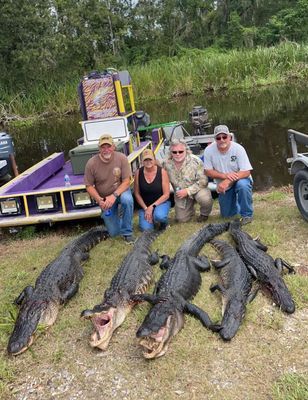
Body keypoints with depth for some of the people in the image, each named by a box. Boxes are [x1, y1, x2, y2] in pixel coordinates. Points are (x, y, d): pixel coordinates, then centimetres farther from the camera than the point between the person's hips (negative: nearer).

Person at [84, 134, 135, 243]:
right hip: (104, 198, 1)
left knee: (127, 199, -39)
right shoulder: (91, 163, -18)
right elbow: (89, 186, -10)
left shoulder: (121, 158, -19)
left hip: (120, 190, -1)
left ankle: (127, 232, -17)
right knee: (114, 232, 1)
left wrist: (114, 196, -31)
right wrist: (99, 200, -25)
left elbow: (126, 181, -18)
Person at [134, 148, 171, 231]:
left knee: (159, 216, -35)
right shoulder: (138, 173, -7)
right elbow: (137, 194, -1)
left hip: (161, 202, -2)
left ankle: (164, 221, 2)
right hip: (144, 204, 2)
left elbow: (166, 194, -11)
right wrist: (145, 208, -11)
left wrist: (152, 206, -18)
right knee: (145, 228, -18)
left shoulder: (162, 171, -12)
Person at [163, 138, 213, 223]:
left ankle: (204, 214, -1)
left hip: (197, 189, -3)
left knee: (205, 198, -36)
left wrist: (188, 191, -28)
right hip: (180, 194, 3)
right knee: (182, 219, -1)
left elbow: (203, 181, -23)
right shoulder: (166, 164, -12)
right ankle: (191, 210, 35)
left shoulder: (195, 161, -22)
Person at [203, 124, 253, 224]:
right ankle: (234, 199, 39)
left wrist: (227, 181, -37)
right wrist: (225, 175, -28)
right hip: (224, 186, 3)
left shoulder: (238, 149, -23)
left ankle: (247, 215, -16)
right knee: (227, 214, 5)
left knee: (242, 185, -38)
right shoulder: (209, 150, -16)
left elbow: (246, 172, -26)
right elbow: (208, 171, -11)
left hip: (240, 179, -3)